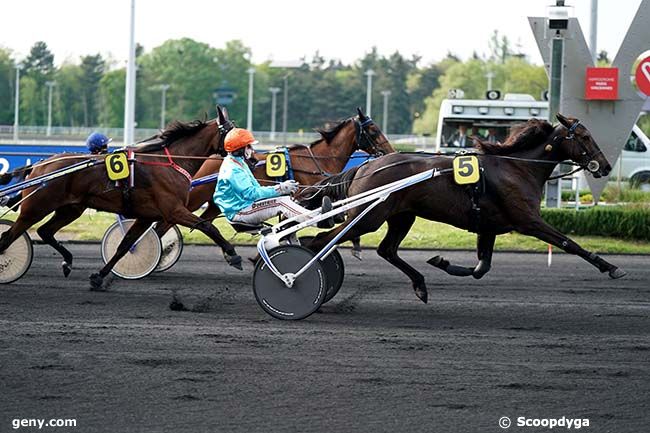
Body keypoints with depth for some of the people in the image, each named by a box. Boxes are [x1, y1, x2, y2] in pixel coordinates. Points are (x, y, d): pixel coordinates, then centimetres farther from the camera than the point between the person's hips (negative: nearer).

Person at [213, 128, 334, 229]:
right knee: (281, 202, -21)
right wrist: (280, 189, -23)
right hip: (239, 213, -10)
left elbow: (255, 188, 17)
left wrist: (282, 188, 4)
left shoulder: (238, 164, 17)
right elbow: (251, 193, -25)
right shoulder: (233, 170, -18)